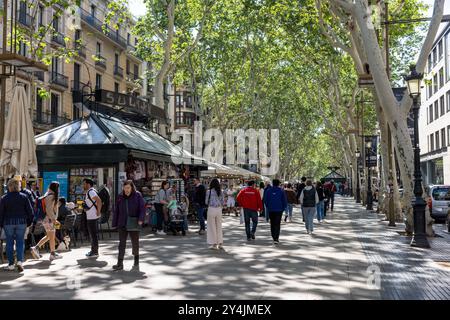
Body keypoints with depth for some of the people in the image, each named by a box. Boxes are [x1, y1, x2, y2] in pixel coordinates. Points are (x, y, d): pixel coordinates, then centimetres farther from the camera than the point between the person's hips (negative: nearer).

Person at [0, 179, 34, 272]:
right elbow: (30, 211, 2)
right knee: (20, 242, 7)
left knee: (9, 243, 7)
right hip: (21, 222, 1)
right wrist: (29, 222, 12)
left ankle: (11, 264, 10)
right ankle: (20, 261, -8)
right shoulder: (23, 197, 0)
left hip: (8, 223, -1)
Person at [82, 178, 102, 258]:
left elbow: (99, 201, -27)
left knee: (93, 234, -5)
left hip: (93, 217, -11)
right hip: (90, 216, 11)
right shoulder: (89, 192, 16)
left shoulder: (91, 192, -16)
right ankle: (93, 250, 26)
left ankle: (95, 252, -1)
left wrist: (98, 212, -23)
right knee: (92, 234, 17)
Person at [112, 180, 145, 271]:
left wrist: (141, 219, -21)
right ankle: (120, 263, -3)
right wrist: (115, 223, 5)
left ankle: (136, 261, 30)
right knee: (122, 243, -2)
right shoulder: (120, 197, 6)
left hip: (134, 224, -2)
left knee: (135, 242, 11)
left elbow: (142, 208, -10)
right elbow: (116, 211, 8)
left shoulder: (137, 195, -3)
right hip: (122, 224, 2)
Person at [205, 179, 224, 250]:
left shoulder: (209, 192, -7)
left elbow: (206, 202, -3)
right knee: (219, 226, 12)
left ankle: (214, 244, 7)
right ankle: (220, 243, 15)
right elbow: (222, 202, 5)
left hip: (211, 209, -4)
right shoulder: (221, 192, 2)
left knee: (212, 227, 4)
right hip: (219, 209, 4)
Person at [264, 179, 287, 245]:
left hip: (270, 210, 2)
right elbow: (285, 201, -2)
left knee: (272, 224, 14)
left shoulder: (268, 190, 1)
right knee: (277, 224, -2)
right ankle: (276, 238, -13)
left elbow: (265, 200, 3)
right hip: (279, 210, -2)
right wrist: (283, 208, 11)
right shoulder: (281, 191, -3)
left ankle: (274, 237, 22)